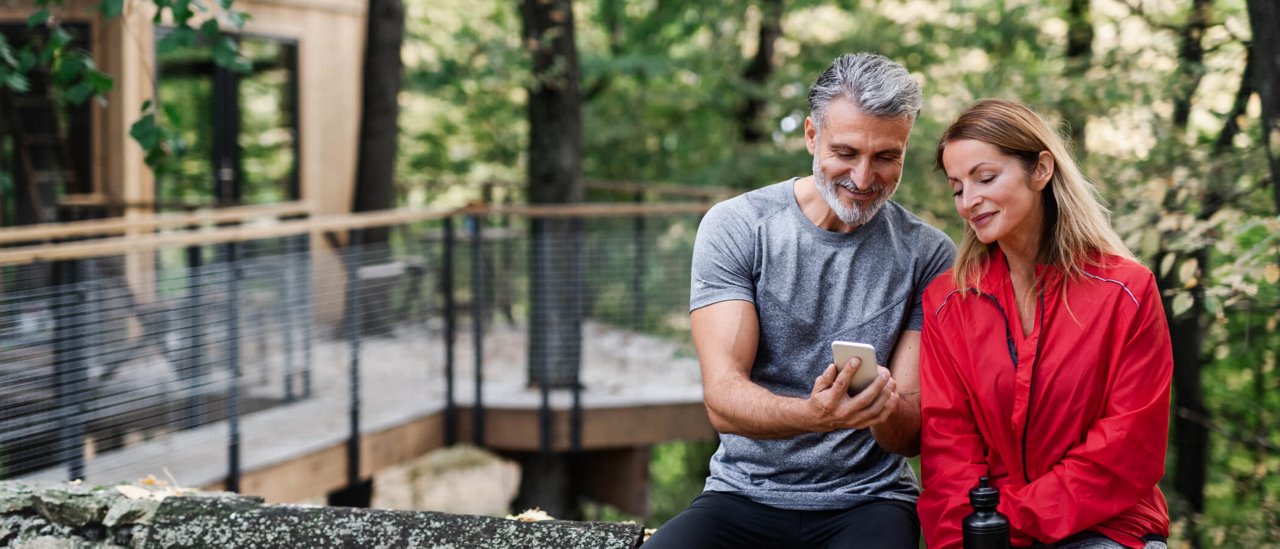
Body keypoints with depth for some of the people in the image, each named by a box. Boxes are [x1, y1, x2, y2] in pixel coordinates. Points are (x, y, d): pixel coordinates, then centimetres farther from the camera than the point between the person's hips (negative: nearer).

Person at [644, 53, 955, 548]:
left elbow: (913, 433, -1)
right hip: (744, 496, 1)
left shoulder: (927, 254, 1)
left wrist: (885, 410, -25)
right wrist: (814, 416, -32)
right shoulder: (735, 226, -2)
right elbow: (723, 399, -11)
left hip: (868, 501, 0)